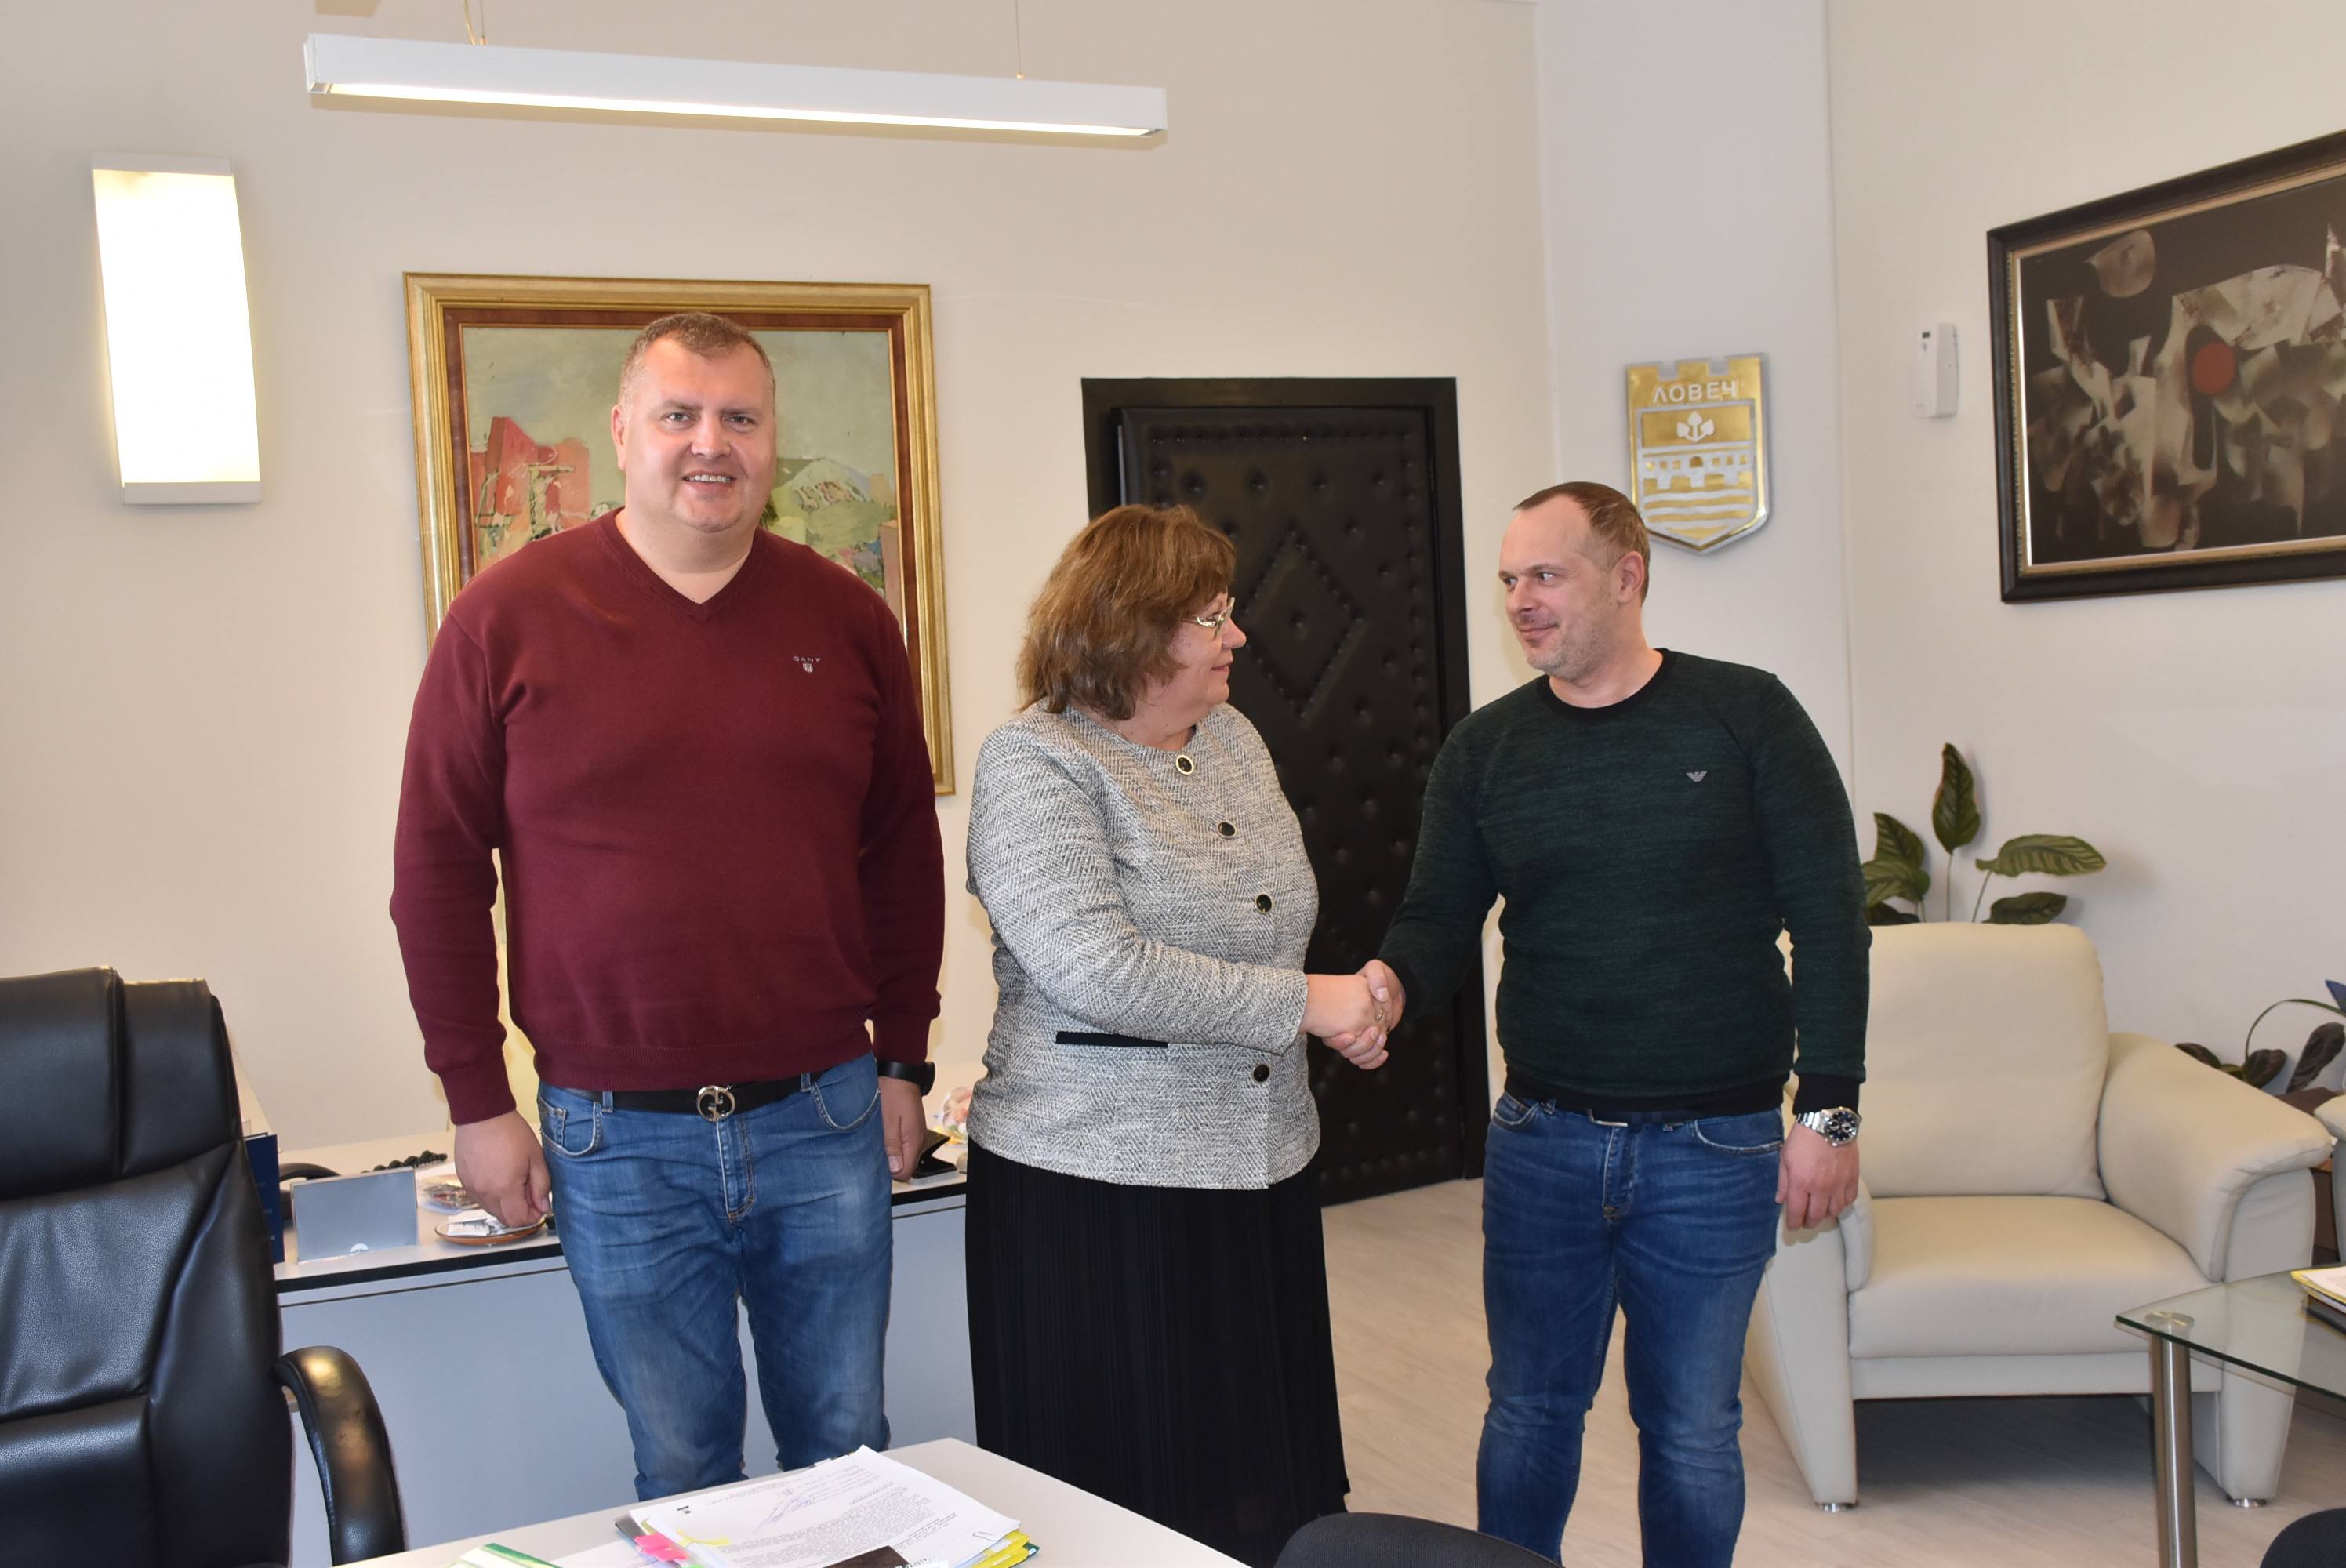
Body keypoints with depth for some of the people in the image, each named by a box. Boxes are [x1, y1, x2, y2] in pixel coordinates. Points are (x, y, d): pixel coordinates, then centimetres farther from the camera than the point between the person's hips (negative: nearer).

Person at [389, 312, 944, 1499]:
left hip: (824, 1118, 2)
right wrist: (476, 1102, -2)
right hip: (617, 1137, -2)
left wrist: (902, 1061, 9)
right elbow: (438, 868, 0)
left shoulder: (845, 620, 4)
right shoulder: (509, 615, -3)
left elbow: (905, 855, 10)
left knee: (847, 1447, 14)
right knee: (682, 1473, 12)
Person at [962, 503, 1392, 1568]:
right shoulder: (1035, 762, -12)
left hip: (1257, 1171, 7)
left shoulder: (1232, 737, 11)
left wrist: (1346, 1002, 9)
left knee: (1272, 1477, 12)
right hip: (1100, 1187, -7)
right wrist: (1301, 1004, -19)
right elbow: (1096, 970, -24)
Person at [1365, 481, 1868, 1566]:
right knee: (1528, 1411, 14)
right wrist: (1389, 980, -19)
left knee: (1691, 1430, 11)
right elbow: (1438, 919, 5)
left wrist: (1827, 1110, -7)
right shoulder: (1482, 751, 5)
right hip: (1542, 1139, 2)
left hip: (1714, 1148, -2)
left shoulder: (1744, 715, -3)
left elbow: (1827, 917, -3)